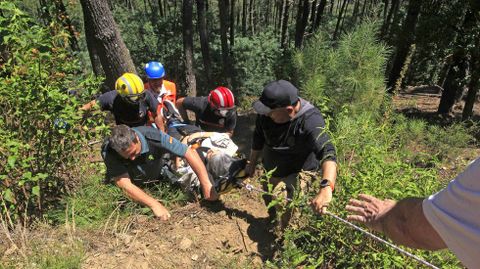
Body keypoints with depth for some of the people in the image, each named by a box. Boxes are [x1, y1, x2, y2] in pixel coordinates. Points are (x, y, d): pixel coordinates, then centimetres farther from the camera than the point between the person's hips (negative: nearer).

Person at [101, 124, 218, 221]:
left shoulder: (153, 136, -39)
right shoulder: (108, 151, -37)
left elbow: (190, 153, -37)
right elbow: (125, 185, -40)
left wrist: (207, 185, -39)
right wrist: (155, 204, -51)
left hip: (157, 176, 0)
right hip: (134, 182, 1)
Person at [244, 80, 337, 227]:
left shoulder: (310, 121, -37)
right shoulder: (266, 114, -20)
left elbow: (327, 152, -51)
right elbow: (258, 138, -3)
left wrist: (326, 187, -66)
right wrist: (252, 163, 7)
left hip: (299, 173, -5)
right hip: (271, 169, 6)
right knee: (268, 198, 23)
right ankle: (272, 218, 57)